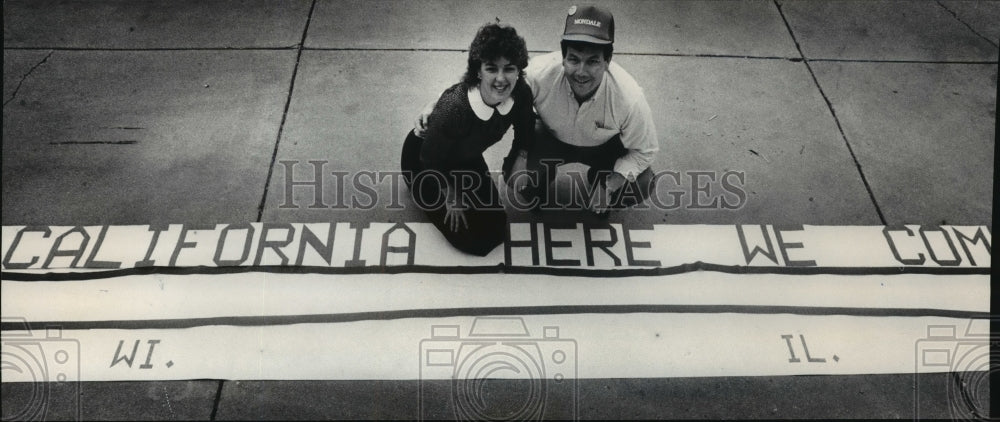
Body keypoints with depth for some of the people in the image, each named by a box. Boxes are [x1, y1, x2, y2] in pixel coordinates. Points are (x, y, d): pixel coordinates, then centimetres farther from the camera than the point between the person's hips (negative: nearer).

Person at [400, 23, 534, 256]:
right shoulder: (453, 108, -43)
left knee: (495, 231, 9)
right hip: (424, 158, -5)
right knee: (473, 240, -6)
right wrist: (451, 196, -9)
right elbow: (431, 160, -24)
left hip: (467, 159, 5)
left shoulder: (521, 94, -27)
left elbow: (525, 131, 0)